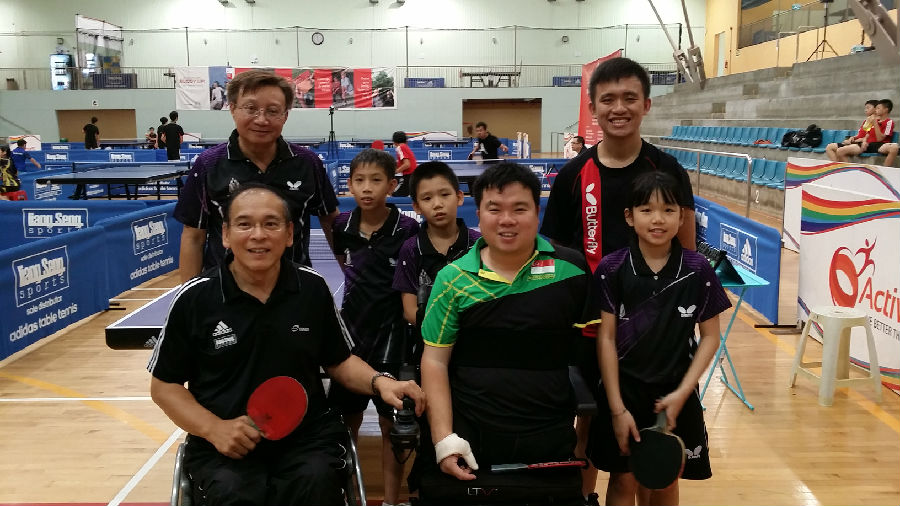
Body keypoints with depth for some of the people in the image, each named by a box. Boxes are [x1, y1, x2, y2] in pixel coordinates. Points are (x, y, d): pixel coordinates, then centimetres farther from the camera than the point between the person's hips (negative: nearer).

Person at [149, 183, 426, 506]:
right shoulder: (194, 298, -4)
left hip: (308, 436, 1)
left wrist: (379, 382, -7)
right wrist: (213, 428, -9)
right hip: (223, 445, -1)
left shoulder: (314, 288, 1)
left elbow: (339, 361, 13)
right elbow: (165, 385, 6)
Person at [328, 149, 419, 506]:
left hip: (391, 338, -3)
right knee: (346, 421, 14)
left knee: (391, 424, 9)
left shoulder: (406, 229, -14)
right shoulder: (343, 226, -1)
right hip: (351, 334, 4)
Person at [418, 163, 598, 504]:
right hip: (472, 443, 0)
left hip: (552, 441, 1)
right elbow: (435, 362, -2)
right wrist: (444, 439, -10)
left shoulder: (572, 269, -3)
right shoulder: (453, 278, -4)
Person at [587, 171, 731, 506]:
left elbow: (710, 337, 1)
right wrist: (617, 408, -9)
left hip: (675, 396, 1)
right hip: (624, 390, -1)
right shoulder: (611, 269, -8)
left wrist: (682, 392, -9)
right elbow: (606, 339, -7)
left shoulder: (698, 270, -6)